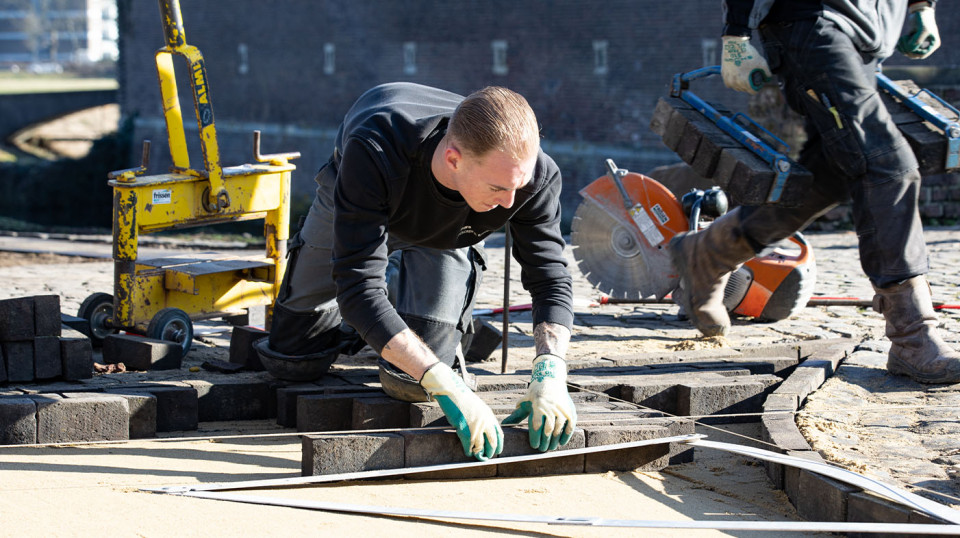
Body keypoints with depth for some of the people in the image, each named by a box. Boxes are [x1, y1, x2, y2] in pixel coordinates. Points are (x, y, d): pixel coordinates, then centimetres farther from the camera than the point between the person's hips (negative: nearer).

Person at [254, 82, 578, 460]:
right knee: (290, 360, 3)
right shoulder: (372, 154, -50)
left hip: (446, 235, 1)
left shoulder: (535, 174, -41)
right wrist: (447, 386, -60)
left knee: (409, 383, -12)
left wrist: (550, 371, -49)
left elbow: (551, 277, -30)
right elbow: (357, 287, -52)